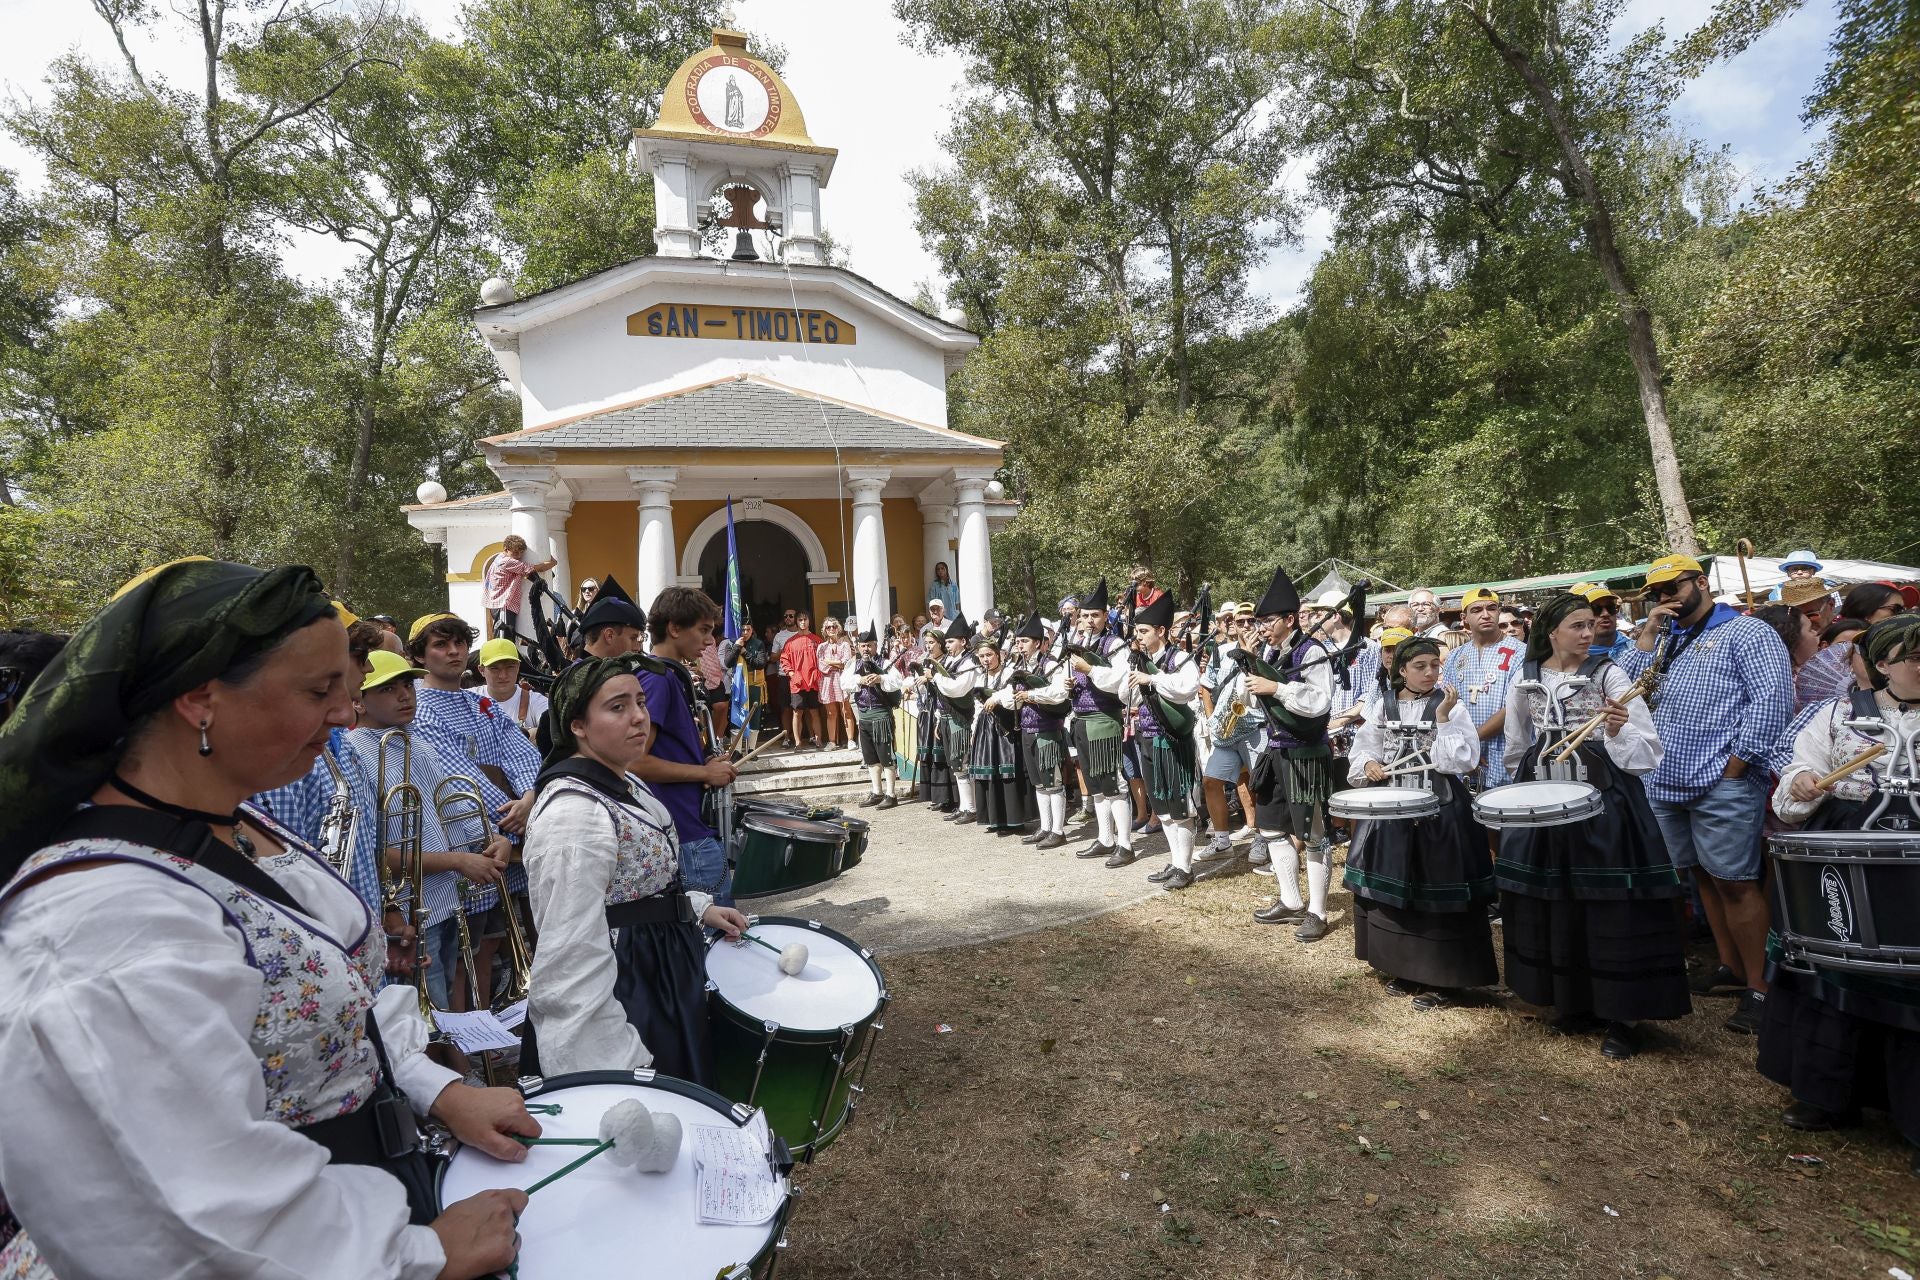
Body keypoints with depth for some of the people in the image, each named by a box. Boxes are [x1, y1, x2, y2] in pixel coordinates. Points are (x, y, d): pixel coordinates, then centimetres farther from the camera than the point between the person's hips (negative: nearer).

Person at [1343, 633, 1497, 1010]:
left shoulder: (1451, 705, -4)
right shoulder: (1382, 706, 5)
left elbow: (1460, 761, -13)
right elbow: (1363, 749, 13)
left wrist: (1442, 717, -19)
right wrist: (1369, 765, -7)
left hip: (1440, 811, -4)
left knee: (1437, 891, -1)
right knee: (1393, 889, 10)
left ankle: (1443, 980, 13)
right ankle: (1405, 969, 28)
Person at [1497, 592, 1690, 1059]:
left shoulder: (1609, 675, -5)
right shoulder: (1524, 682, 5)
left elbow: (1648, 749, -6)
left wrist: (1618, 732, -24)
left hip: (1604, 807, -3)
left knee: (1613, 911, 0)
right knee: (1554, 908, 10)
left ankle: (1622, 1016, 13)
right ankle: (1572, 1002, 27)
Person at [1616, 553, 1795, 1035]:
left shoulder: (1745, 632, -3)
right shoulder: (1663, 640, 17)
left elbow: (1773, 698, -12)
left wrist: (1738, 761, -15)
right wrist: (1648, 634, 1)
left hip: (1722, 784, -7)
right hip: (1666, 781, 7)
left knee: (1734, 882, -3)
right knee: (1704, 876, 15)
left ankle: (1758, 986, 6)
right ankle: (1730, 967, 27)